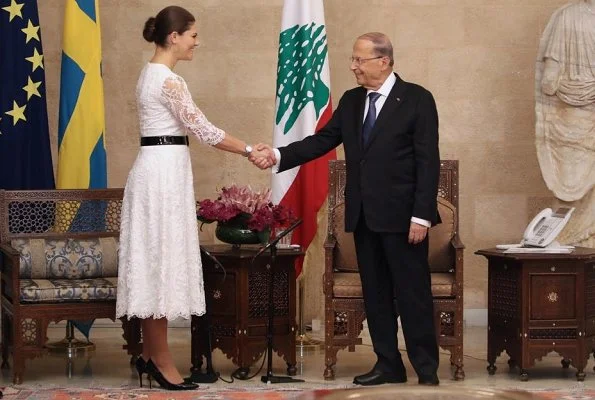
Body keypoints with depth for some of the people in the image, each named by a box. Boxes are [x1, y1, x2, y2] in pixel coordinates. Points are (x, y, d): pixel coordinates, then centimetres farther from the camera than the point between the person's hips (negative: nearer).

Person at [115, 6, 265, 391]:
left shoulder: (151, 74, 15)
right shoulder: (169, 80, -16)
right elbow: (204, 130, -16)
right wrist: (250, 150, -7)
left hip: (156, 169, 10)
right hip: (164, 172, -10)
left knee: (155, 264, 12)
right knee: (162, 262, -5)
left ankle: (151, 354, 18)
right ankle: (161, 360, 1)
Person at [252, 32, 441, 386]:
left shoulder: (417, 99, -7)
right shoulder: (351, 101, 11)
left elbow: (428, 161, -10)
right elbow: (322, 141, 8)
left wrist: (421, 215, -16)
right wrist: (278, 155, -6)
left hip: (401, 214, -6)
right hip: (363, 215, 6)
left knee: (413, 293, -2)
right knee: (375, 293, 10)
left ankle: (427, 368, 6)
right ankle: (388, 365, 18)